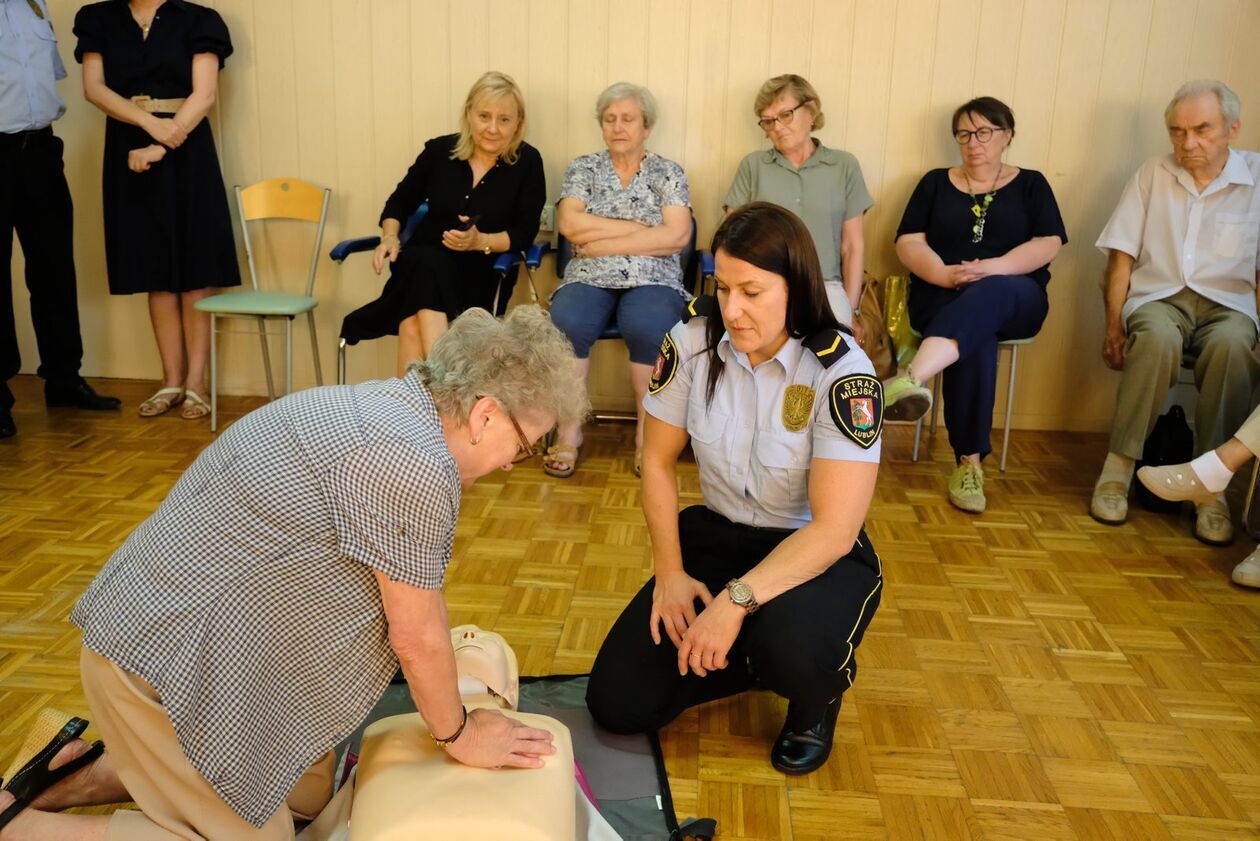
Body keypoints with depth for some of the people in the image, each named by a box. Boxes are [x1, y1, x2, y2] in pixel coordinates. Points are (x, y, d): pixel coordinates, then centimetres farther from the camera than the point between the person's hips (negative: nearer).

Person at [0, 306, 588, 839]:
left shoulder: (380, 403, 5)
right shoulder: (416, 465, -26)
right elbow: (417, 635, -14)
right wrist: (459, 736, 4)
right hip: (166, 661, -10)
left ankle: (81, 779, 22)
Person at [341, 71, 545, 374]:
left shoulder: (527, 162, 0)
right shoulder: (439, 150, 5)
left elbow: (525, 233, -4)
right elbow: (400, 201, 16)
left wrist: (480, 241, -22)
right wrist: (390, 238, -4)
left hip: (481, 270, -2)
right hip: (424, 262, 2)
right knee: (426, 265, -37)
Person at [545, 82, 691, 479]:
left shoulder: (668, 173, 10)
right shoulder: (583, 168, 13)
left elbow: (677, 236, -7)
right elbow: (569, 224, -5)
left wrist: (601, 241, -9)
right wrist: (643, 227, -6)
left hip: (653, 280, -1)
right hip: (590, 278, 1)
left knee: (648, 328, -35)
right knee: (565, 324, -32)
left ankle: (649, 434, -17)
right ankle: (569, 430, -17)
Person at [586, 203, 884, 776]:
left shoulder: (841, 372, -22)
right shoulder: (693, 339, -11)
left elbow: (835, 527, -25)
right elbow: (659, 460, 0)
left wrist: (736, 600, -34)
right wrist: (669, 572, -7)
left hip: (818, 556, -3)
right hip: (715, 537, 4)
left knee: (786, 643, -38)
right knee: (617, 703, -6)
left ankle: (816, 699, 2)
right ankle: (754, 656, 20)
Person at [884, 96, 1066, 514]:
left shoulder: (1030, 184, 15)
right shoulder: (936, 182, 17)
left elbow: (1049, 245, 1)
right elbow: (908, 242, 5)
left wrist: (992, 269, -17)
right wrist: (944, 274, -15)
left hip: (1014, 298, 0)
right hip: (942, 297, 1)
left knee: (987, 294, -38)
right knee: (977, 335, -35)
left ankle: (913, 378, -62)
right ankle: (969, 461, -36)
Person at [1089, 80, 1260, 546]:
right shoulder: (1152, 174, 9)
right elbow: (1121, 256, 6)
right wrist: (1113, 323, -5)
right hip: (1159, 296, 0)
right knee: (1158, 337, -37)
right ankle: (1117, 469, -27)